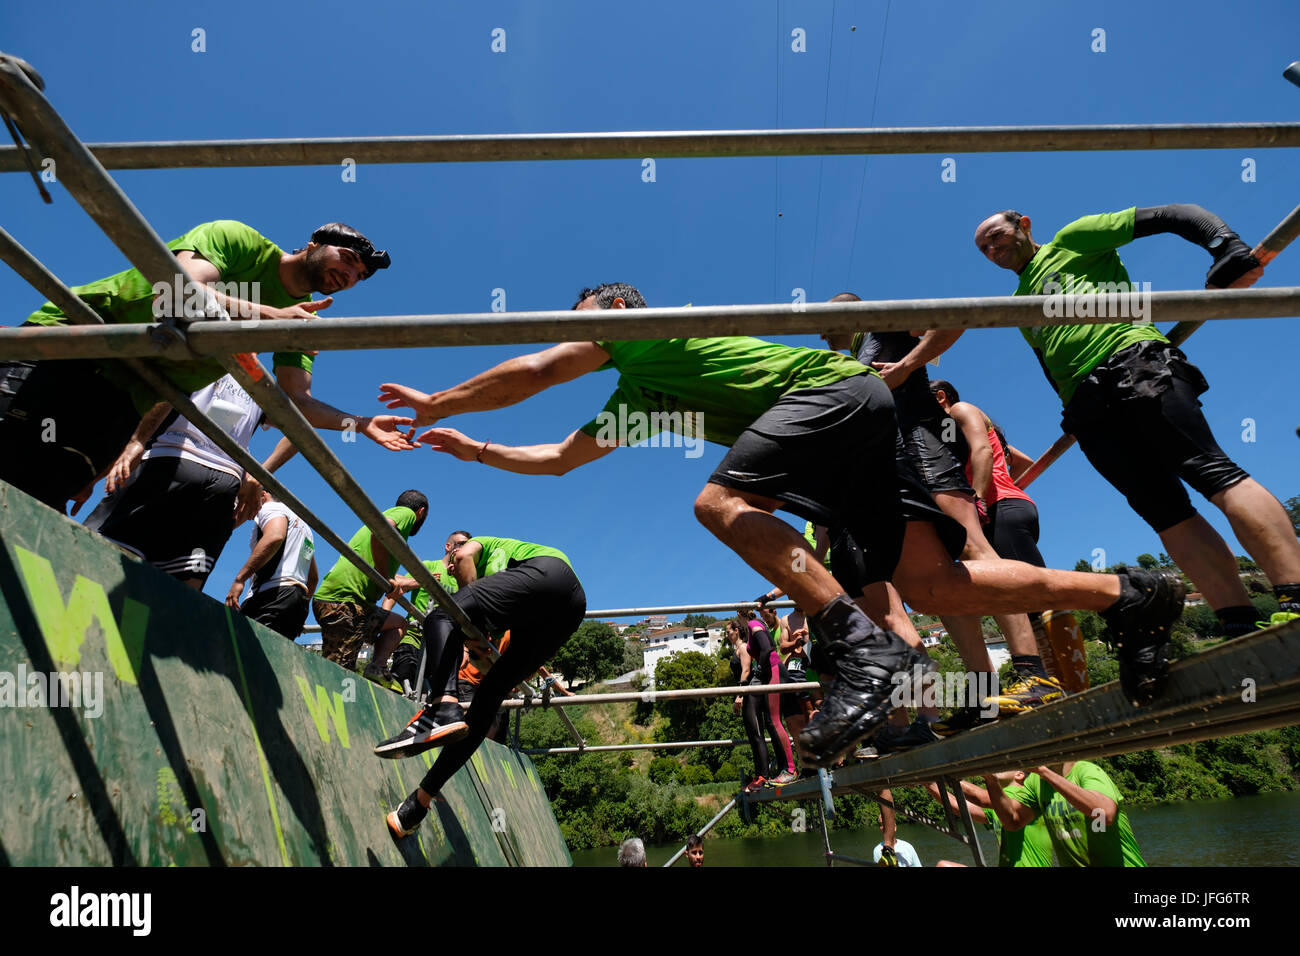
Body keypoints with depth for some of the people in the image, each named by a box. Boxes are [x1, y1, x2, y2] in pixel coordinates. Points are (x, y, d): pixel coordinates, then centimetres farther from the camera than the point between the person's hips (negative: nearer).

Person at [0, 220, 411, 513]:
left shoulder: (302, 321, 6)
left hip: (128, 398, 4)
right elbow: (179, 292, -27)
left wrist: (359, 423, -14)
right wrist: (271, 315, -35)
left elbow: (298, 402, -1)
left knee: (42, 499, -10)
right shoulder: (239, 239, -9)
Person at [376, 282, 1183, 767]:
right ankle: (1128, 595, 4)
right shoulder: (636, 396, 28)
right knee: (935, 585, -3)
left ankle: (868, 649, -31)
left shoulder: (633, 325, 7)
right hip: (863, 436, 9)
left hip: (837, 389, -8)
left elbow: (533, 372, 1)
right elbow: (560, 457, 34)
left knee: (722, 503, -26)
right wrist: (473, 449, 35)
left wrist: (437, 402, 12)